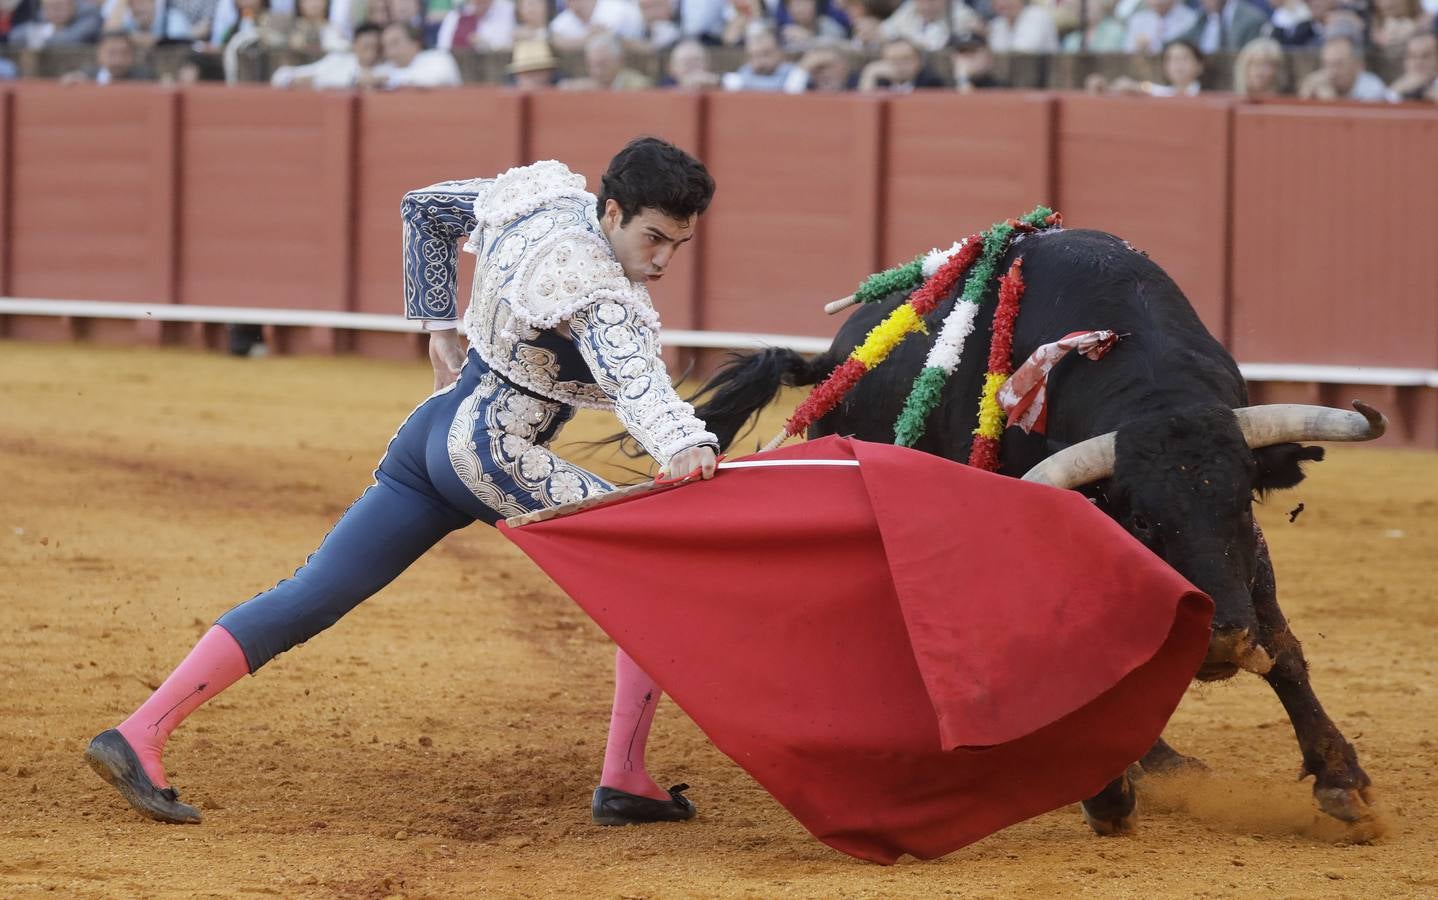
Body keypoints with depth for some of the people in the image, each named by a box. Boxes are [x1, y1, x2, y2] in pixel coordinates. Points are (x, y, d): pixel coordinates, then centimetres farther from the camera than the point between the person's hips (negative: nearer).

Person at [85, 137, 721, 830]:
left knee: (308, 598, 7)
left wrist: (440, 329, 22)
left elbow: (424, 208, 19)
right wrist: (680, 447, -57)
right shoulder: (597, 291, -20)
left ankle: (136, 739, 0)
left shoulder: (543, 192, 5)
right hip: (492, 459, -8)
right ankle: (623, 783, -4)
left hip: (433, 425, 8)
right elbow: (632, 375, -40)